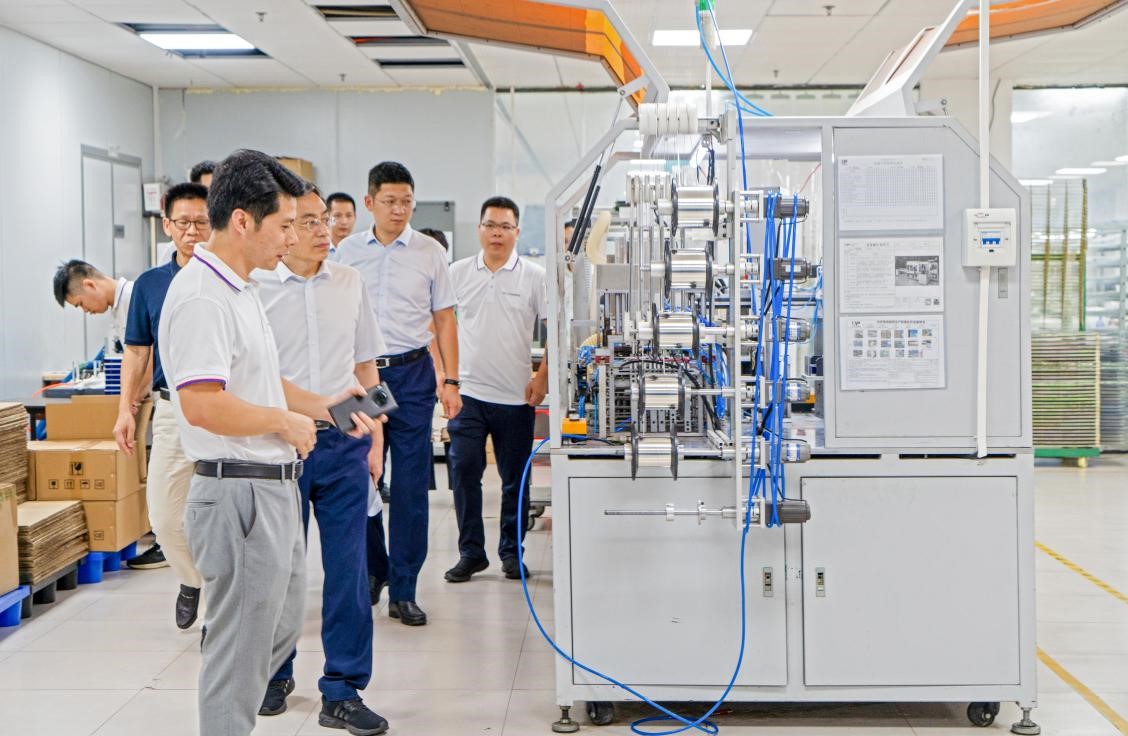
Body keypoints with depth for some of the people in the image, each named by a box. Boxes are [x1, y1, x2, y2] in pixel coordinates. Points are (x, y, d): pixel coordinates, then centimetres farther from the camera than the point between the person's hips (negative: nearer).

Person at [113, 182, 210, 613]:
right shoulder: (150, 284, 6)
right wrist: (126, 409, 2)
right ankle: (192, 580, 30)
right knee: (164, 513, 4)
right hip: (172, 409, 2)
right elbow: (137, 352, 10)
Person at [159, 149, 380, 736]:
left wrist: (323, 405, 10)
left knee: (280, 629, 22)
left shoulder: (241, 290, 15)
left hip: (274, 487, 11)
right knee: (240, 650, 1)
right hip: (240, 493, -11)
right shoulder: (201, 296, -19)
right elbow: (203, 405, -28)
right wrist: (284, 420, -15)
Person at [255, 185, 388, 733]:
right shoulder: (256, 288, -5)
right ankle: (276, 676, 31)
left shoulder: (349, 283, 6)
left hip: (343, 442, 3)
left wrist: (375, 438, 10)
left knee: (348, 570, 3)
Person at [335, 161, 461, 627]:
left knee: (411, 487, 0)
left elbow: (444, 320, 7)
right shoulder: (348, 251, 5)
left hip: (411, 373, -1)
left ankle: (403, 591, 9)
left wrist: (451, 381, 1)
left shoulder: (430, 252, 3)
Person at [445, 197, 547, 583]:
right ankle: (471, 552, 10)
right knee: (464, 471, -2)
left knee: (515, 478, 7)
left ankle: (512, 552, 20)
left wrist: (543, 376, -7)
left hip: (516, 395, -1)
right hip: (468, 391, 1)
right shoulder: (458, 273, 6)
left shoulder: (534, 276, 0)